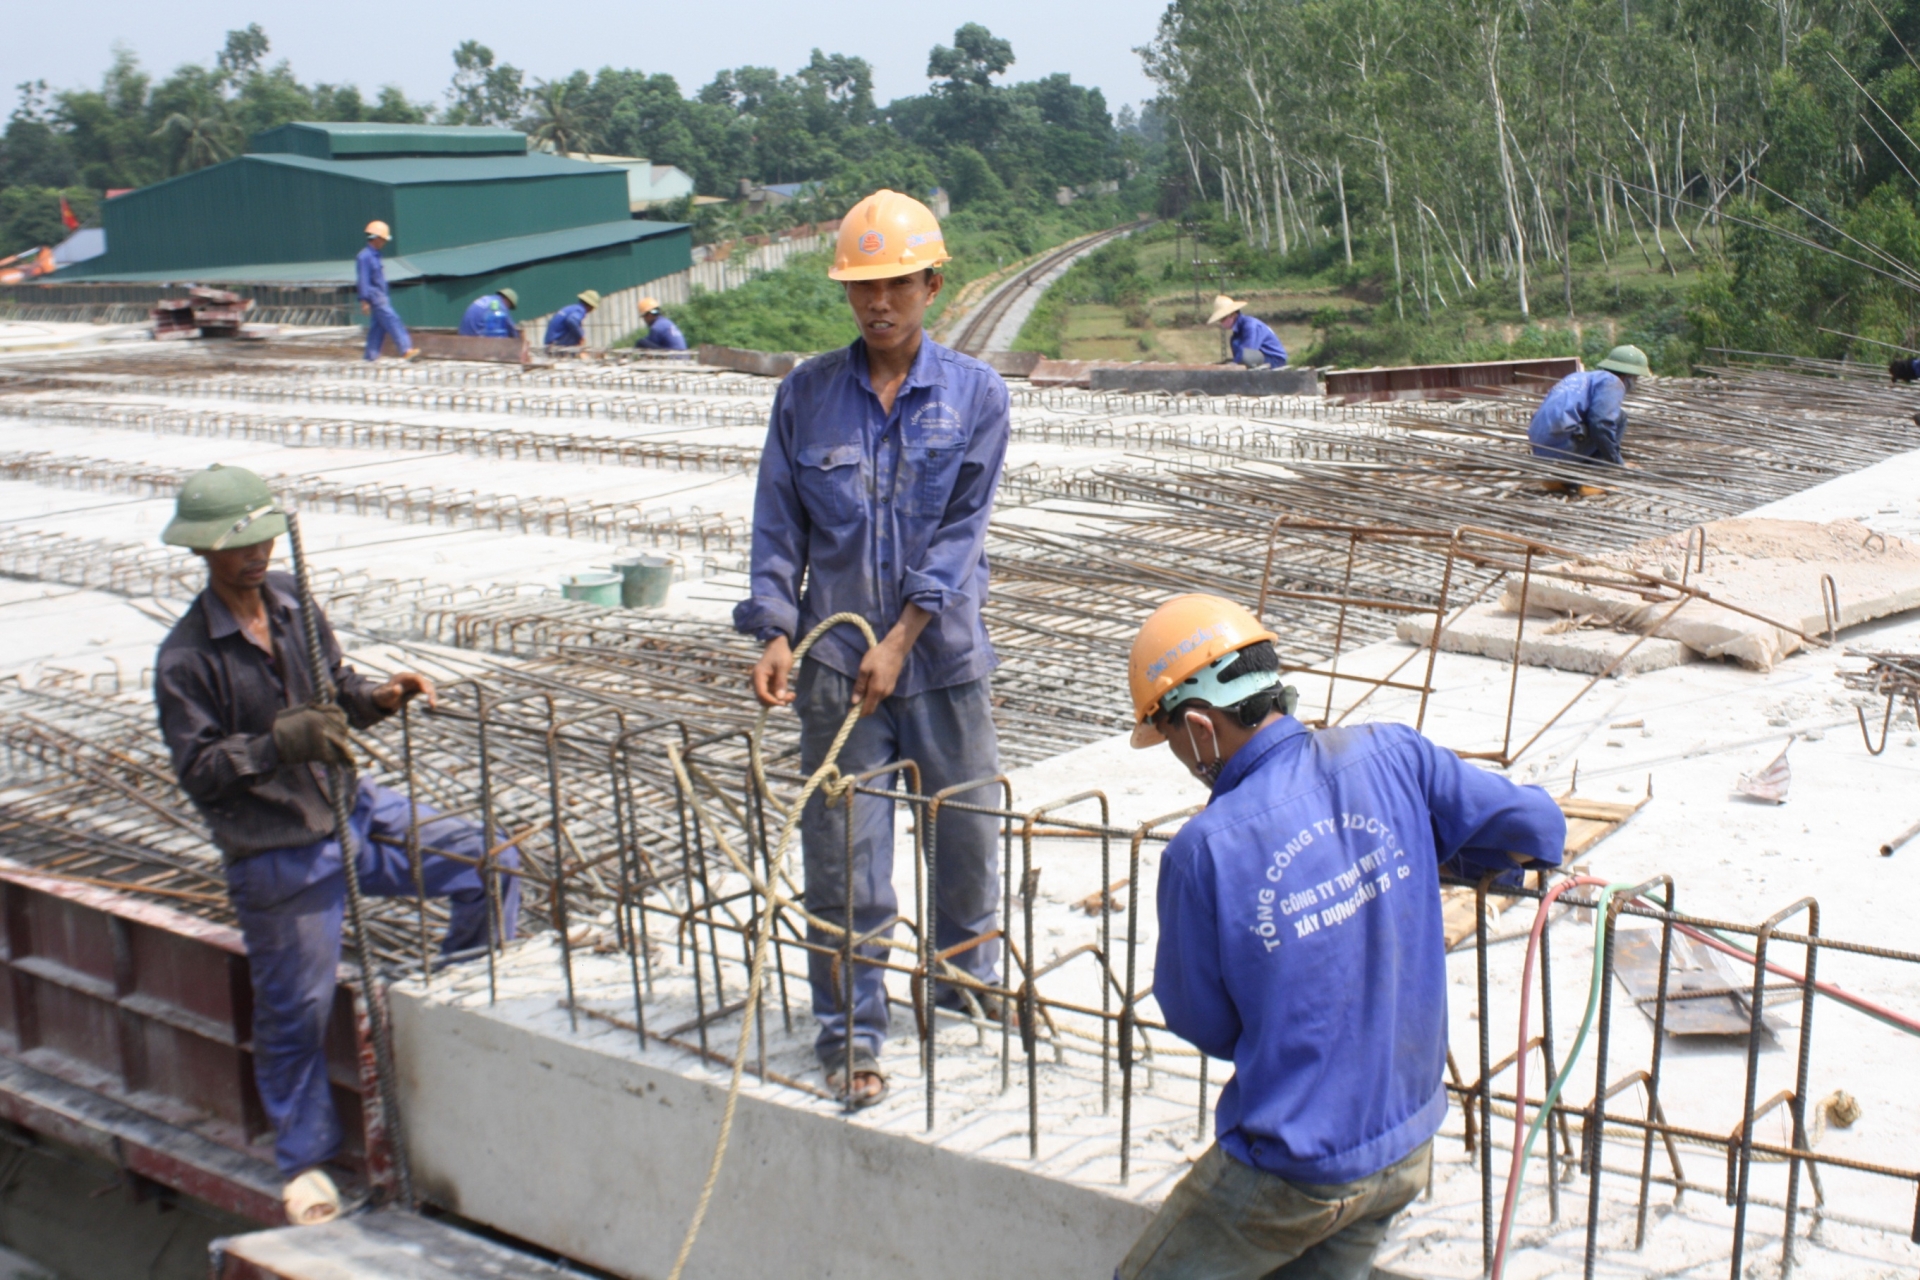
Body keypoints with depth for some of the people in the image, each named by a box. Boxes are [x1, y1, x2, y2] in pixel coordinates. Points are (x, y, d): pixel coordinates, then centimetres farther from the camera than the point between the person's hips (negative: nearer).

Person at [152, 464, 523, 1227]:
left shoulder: (292, 601, 3)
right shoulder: (185, 660, -14)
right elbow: (198, 770, -16)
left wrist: (379, 696, -8)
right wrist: (277, 745, -31)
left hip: (354, 809, 5)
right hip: (278, 854, -5)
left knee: (489, 867, -7)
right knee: (296, 1008, 4)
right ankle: (304, 1158, 26)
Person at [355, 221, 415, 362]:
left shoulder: (376, 256, 17)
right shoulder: (364, 257, -13)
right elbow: (363, 280, -17)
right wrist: (364, 301, -20)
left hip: (381, 297, 10)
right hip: (374, 297, -10)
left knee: (378, 326, 8)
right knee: (392, 320, -14)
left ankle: (372, 356, 11)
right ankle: (405, 350, -19)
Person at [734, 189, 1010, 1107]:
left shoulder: (975, 396, -1)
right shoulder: (806, 395, 2)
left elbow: (961, 532, -6)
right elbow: (779, 528, 4)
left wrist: (900, 640, -14)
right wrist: (777, 633, -9)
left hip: (943, 657, 0)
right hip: (836, 659, 0)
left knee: (966, 830, 14)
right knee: (843, 852, 1)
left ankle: (969, 977, 38)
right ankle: (850, 1031, 14)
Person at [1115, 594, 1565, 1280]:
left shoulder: (1203, 853, -22)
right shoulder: (1390, 757, -10)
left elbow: (1201, 1023, -8)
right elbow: (1537, 826, -1)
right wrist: (1434, 857, 15)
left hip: (1294, 1169, -5)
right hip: (1408, 1145, 6)